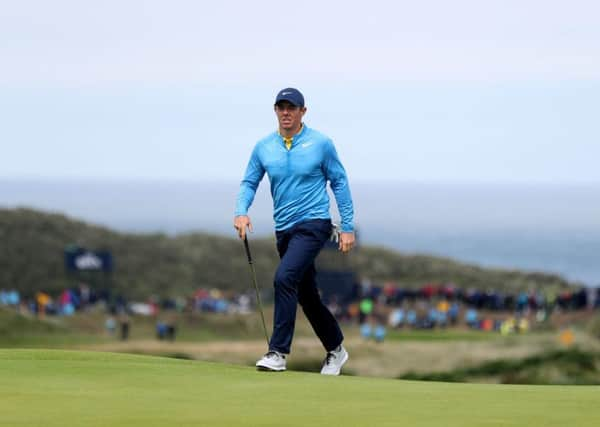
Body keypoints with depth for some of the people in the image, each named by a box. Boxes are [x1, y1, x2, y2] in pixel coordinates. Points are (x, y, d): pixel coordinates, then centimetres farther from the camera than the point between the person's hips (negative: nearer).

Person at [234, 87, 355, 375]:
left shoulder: (320, 144, -6)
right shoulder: (264, 147, 4)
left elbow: (339, 183, -1)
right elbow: (249, 182, 8)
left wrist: (348, 227, -3)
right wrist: (241, 212, -12)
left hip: (313, 224, -6)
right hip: (284, 229, 6)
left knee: (284, 278, -24)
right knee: (306, 295, 12)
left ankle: (278, 352, -23)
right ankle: (335, 349, 30)